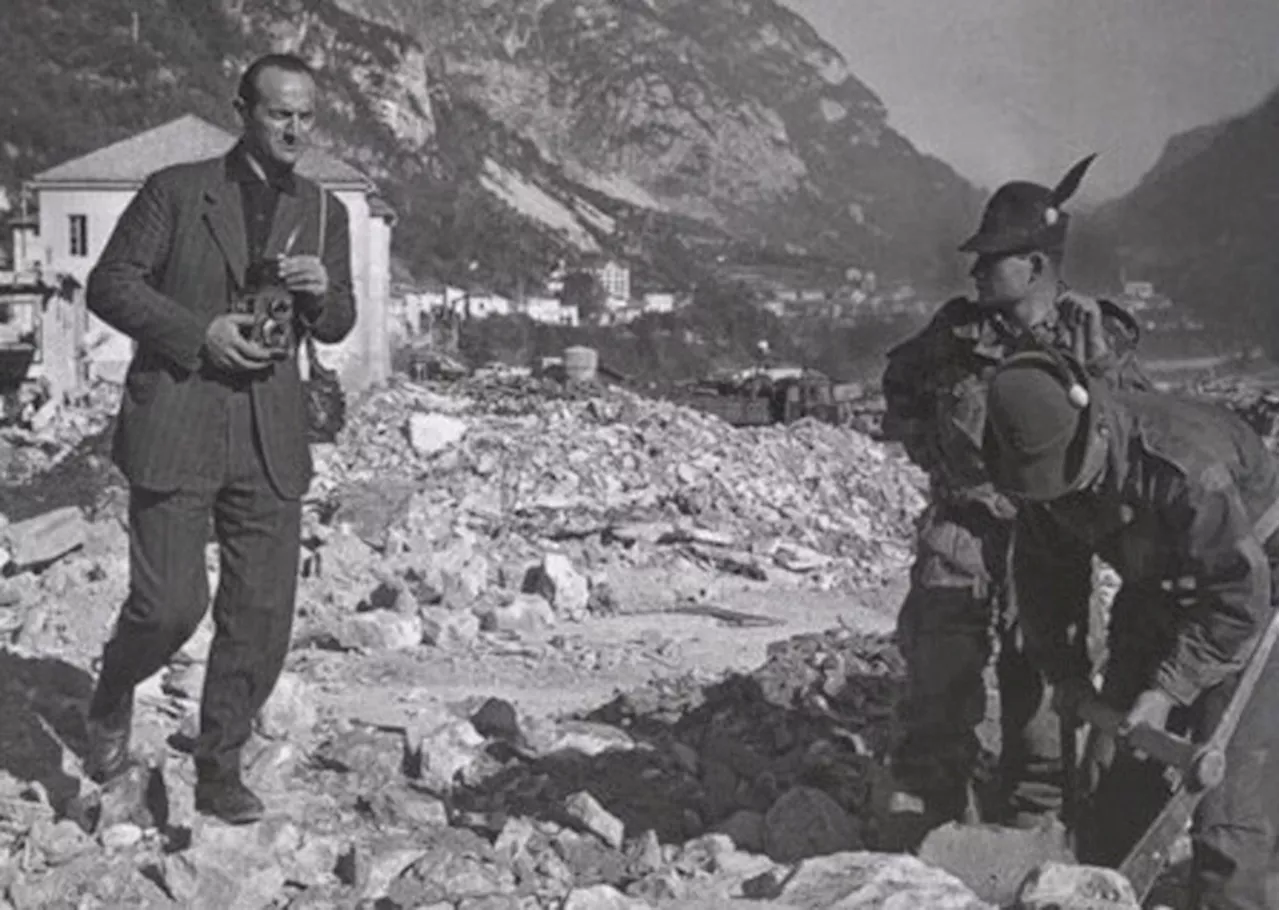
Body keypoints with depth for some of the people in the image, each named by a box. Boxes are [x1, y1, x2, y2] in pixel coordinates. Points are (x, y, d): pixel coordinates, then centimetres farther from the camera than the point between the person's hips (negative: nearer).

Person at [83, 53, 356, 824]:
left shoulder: (324, 212, 11)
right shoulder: (176, 190, 0)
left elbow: (337, 327, 15)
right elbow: (110, 284, -2)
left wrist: (323, 291, -8)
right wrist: (199, 332, -14)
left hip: (271, 441, 4)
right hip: (175, 428, -3)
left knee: (262, 615, 2)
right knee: (170, 604, -7)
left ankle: (220, 770, 18)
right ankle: (113, 701, 25)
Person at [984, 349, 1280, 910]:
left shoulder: (1186, 465, -38)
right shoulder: (1042, 465, -16)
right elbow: (1045, 569, 1)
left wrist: (1166, 691, -30)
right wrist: (1064, 670, -1)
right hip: (1154, 591, 6)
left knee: (1224, 774, -13)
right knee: (1114, 768, 5)